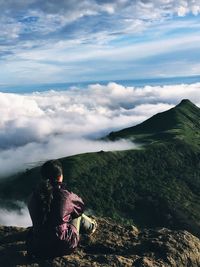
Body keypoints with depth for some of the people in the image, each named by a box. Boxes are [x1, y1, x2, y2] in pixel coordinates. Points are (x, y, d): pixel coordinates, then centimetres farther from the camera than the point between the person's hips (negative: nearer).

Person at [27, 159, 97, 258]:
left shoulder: (34, 196, -7)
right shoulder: (65, 196, -20)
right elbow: (80, 206, 3)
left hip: (37, 247, 4)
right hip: (63, 246, -4)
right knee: (78, 214, 18)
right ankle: (91, 227, 51)